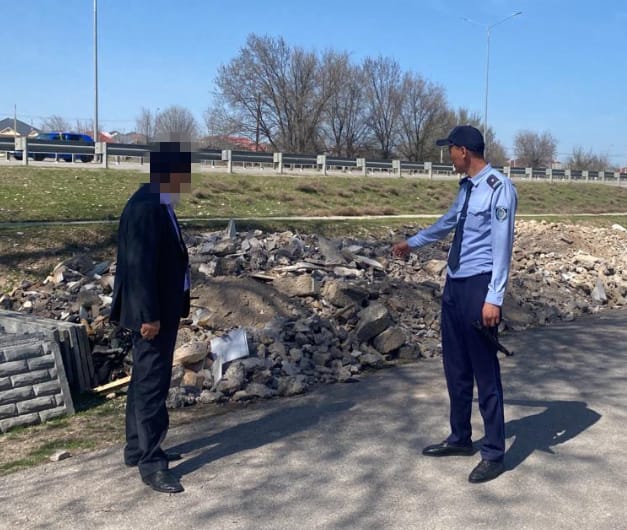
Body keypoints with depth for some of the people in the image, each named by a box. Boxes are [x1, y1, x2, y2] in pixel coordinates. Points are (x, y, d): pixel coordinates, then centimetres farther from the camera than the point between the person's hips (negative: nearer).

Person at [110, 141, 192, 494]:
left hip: (163, 310, 10)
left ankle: (138, 448, 30)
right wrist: (148, 315, -23)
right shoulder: (146, 208, -20)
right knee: (152, 385, -3)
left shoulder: (160, 205, 11)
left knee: (146, 382, 18)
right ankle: (151, 464, 6)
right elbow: (139, 266, -23)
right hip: (153, 314, -10)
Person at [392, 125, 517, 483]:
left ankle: (495, 454, 11)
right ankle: (460, 439, 30)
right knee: (455, 367, 16)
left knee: (485, 372, -1)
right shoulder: (466, 187, 13)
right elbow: (448, 222, 31)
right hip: (455, 284, 9)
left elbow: (502, 245, -19)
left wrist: (494, 298, -22)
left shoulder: (499, 188, -14)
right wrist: (413, 243, 45)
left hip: (479, 287, -9)